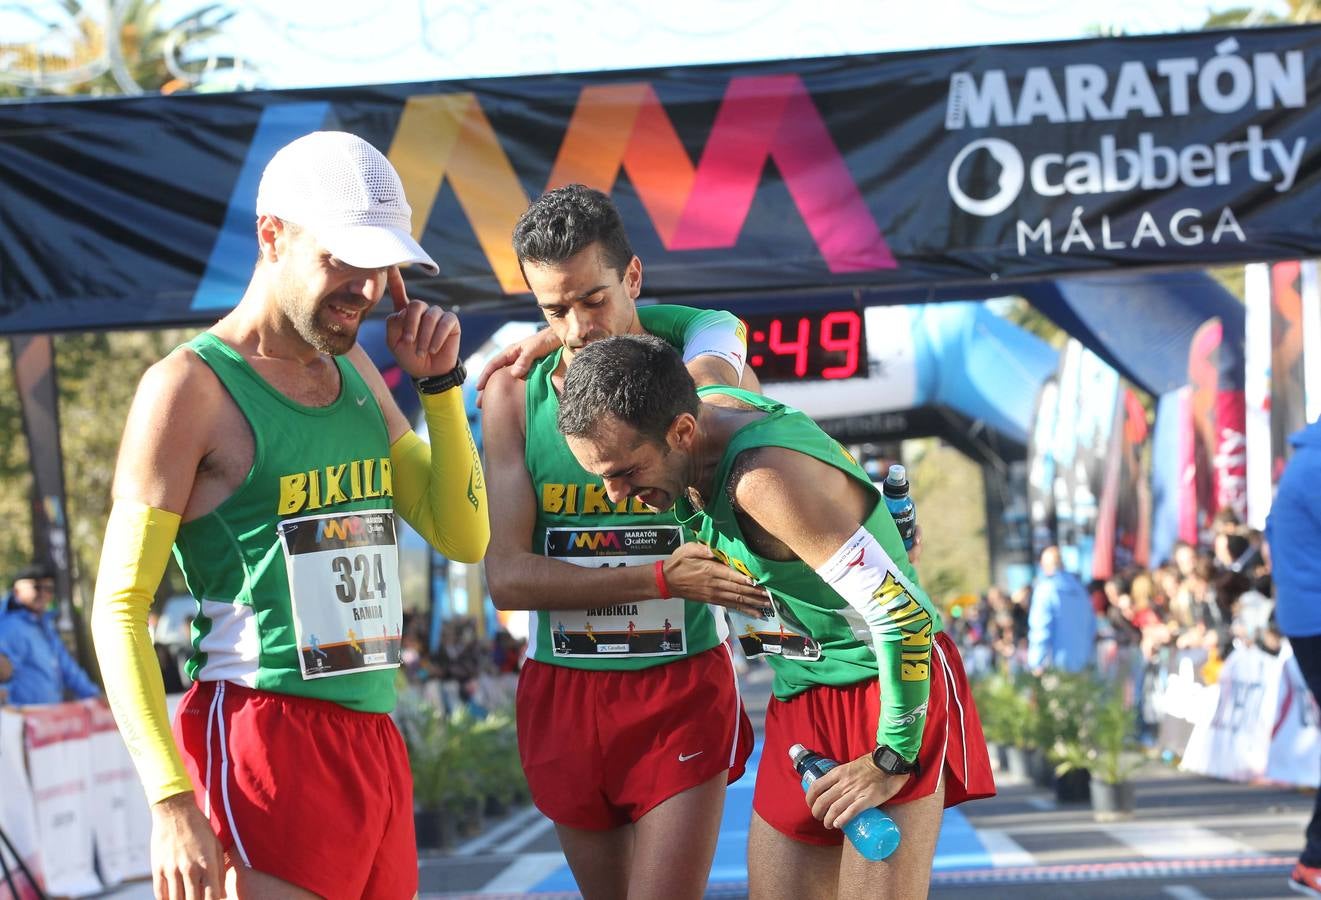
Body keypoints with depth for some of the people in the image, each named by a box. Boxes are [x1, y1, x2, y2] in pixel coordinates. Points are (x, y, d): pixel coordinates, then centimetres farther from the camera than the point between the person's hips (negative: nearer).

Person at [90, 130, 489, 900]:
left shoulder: (356, 373, 16)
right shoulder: (193, 387, -7)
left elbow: (465, 539, 17)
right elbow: (120, 609, -10)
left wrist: (440, 382, 5)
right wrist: (172, 801, -19)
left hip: (373, 737, 7)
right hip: (264, 737, -7)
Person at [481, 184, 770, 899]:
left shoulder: (703, 340, -4)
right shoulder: (514, 392, -2)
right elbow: (507, 578, -9)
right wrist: (659, 579, -19)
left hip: (682, 687, -2)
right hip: (562, 694, 3)